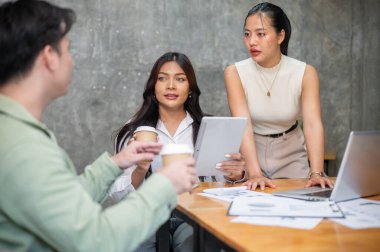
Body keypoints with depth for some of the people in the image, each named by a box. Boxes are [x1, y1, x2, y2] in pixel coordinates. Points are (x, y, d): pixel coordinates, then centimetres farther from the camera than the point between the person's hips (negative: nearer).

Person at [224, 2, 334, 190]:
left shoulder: (305, 73, -13)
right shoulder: (234, 73, -15)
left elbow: (313, 124, -24)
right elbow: (243, 126, -25)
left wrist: (316, 173, -38)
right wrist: (255, 174, -38)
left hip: (291, 156, 1)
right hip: (250, 153, 0)